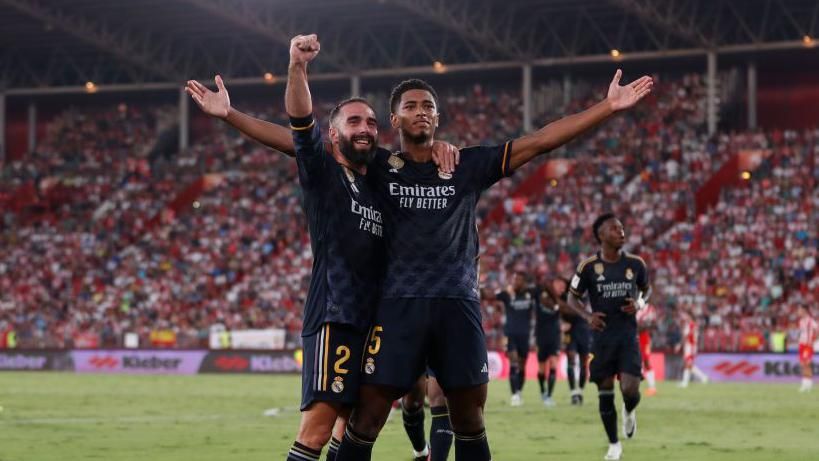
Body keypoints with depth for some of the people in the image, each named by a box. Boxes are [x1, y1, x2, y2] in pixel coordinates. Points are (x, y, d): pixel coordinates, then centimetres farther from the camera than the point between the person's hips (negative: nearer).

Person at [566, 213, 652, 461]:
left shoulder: (635, 263, 1)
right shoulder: (589, 266, -5)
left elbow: (646, 288, 18)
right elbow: (573, 297, 7)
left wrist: (640, 303, -4)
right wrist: (588, 316, -11)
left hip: (628, 336, 0)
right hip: (602, 337, 0)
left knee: (631, 390, -13)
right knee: (605, 393, 3)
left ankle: (629, 412, 25)